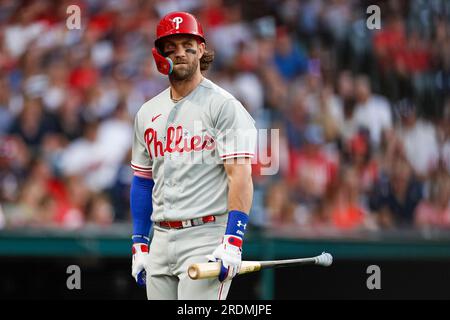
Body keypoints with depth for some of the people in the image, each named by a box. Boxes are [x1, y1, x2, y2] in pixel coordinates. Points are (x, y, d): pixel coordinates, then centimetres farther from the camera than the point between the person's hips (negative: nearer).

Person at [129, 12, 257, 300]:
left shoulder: (223, 106, -5)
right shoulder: (148, 113, 15)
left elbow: (240, 176, -13)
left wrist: (232, 243, -22)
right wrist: (139, 245, 15)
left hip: (206, 236, -7)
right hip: (162, 241, 7)